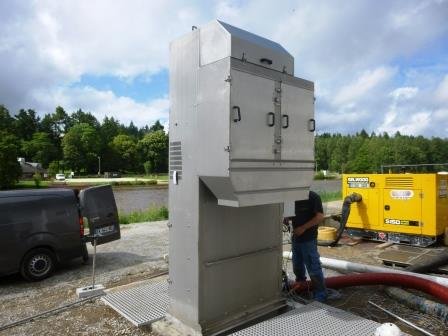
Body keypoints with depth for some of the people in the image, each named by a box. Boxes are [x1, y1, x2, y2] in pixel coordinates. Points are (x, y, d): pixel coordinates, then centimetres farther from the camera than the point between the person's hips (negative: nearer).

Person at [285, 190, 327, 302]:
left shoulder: (313, 197, -14)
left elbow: (320, 217, -19)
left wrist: (303, 228, -20)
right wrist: (287, 218, -4)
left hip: (308, 239, -8)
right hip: (296, 238, 8)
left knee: (313, 267, -1)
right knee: (297, 266, 21)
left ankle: (320, 295, 11)